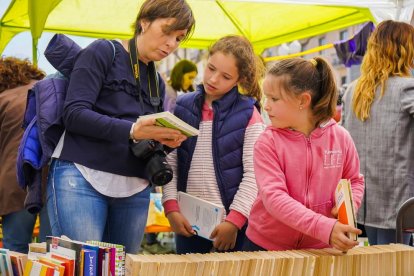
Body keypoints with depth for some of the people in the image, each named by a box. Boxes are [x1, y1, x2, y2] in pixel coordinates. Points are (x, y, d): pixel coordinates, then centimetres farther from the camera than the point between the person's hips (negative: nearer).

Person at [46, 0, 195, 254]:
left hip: (134, 189, 6)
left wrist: (165, 140, -5)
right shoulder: (103, 52, 0)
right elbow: (74, 113, -11)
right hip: (82, 177, -6)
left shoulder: (158, 83, 18)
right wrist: (131, 130, -23)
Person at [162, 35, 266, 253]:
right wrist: (171, 207, -5)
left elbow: (253, 173, -7)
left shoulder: (248, 115, -4)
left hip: (232, 222, -3)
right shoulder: (182, 107, 6)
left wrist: (234, 221, -13)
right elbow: (170, 163, 6)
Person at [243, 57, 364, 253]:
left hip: (318, 248, 1)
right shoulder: (267, 143, -14)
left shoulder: (340, 137, -7)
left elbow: (354, 181, 9)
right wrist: (325, 228, -33)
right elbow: (273, 197, -23)